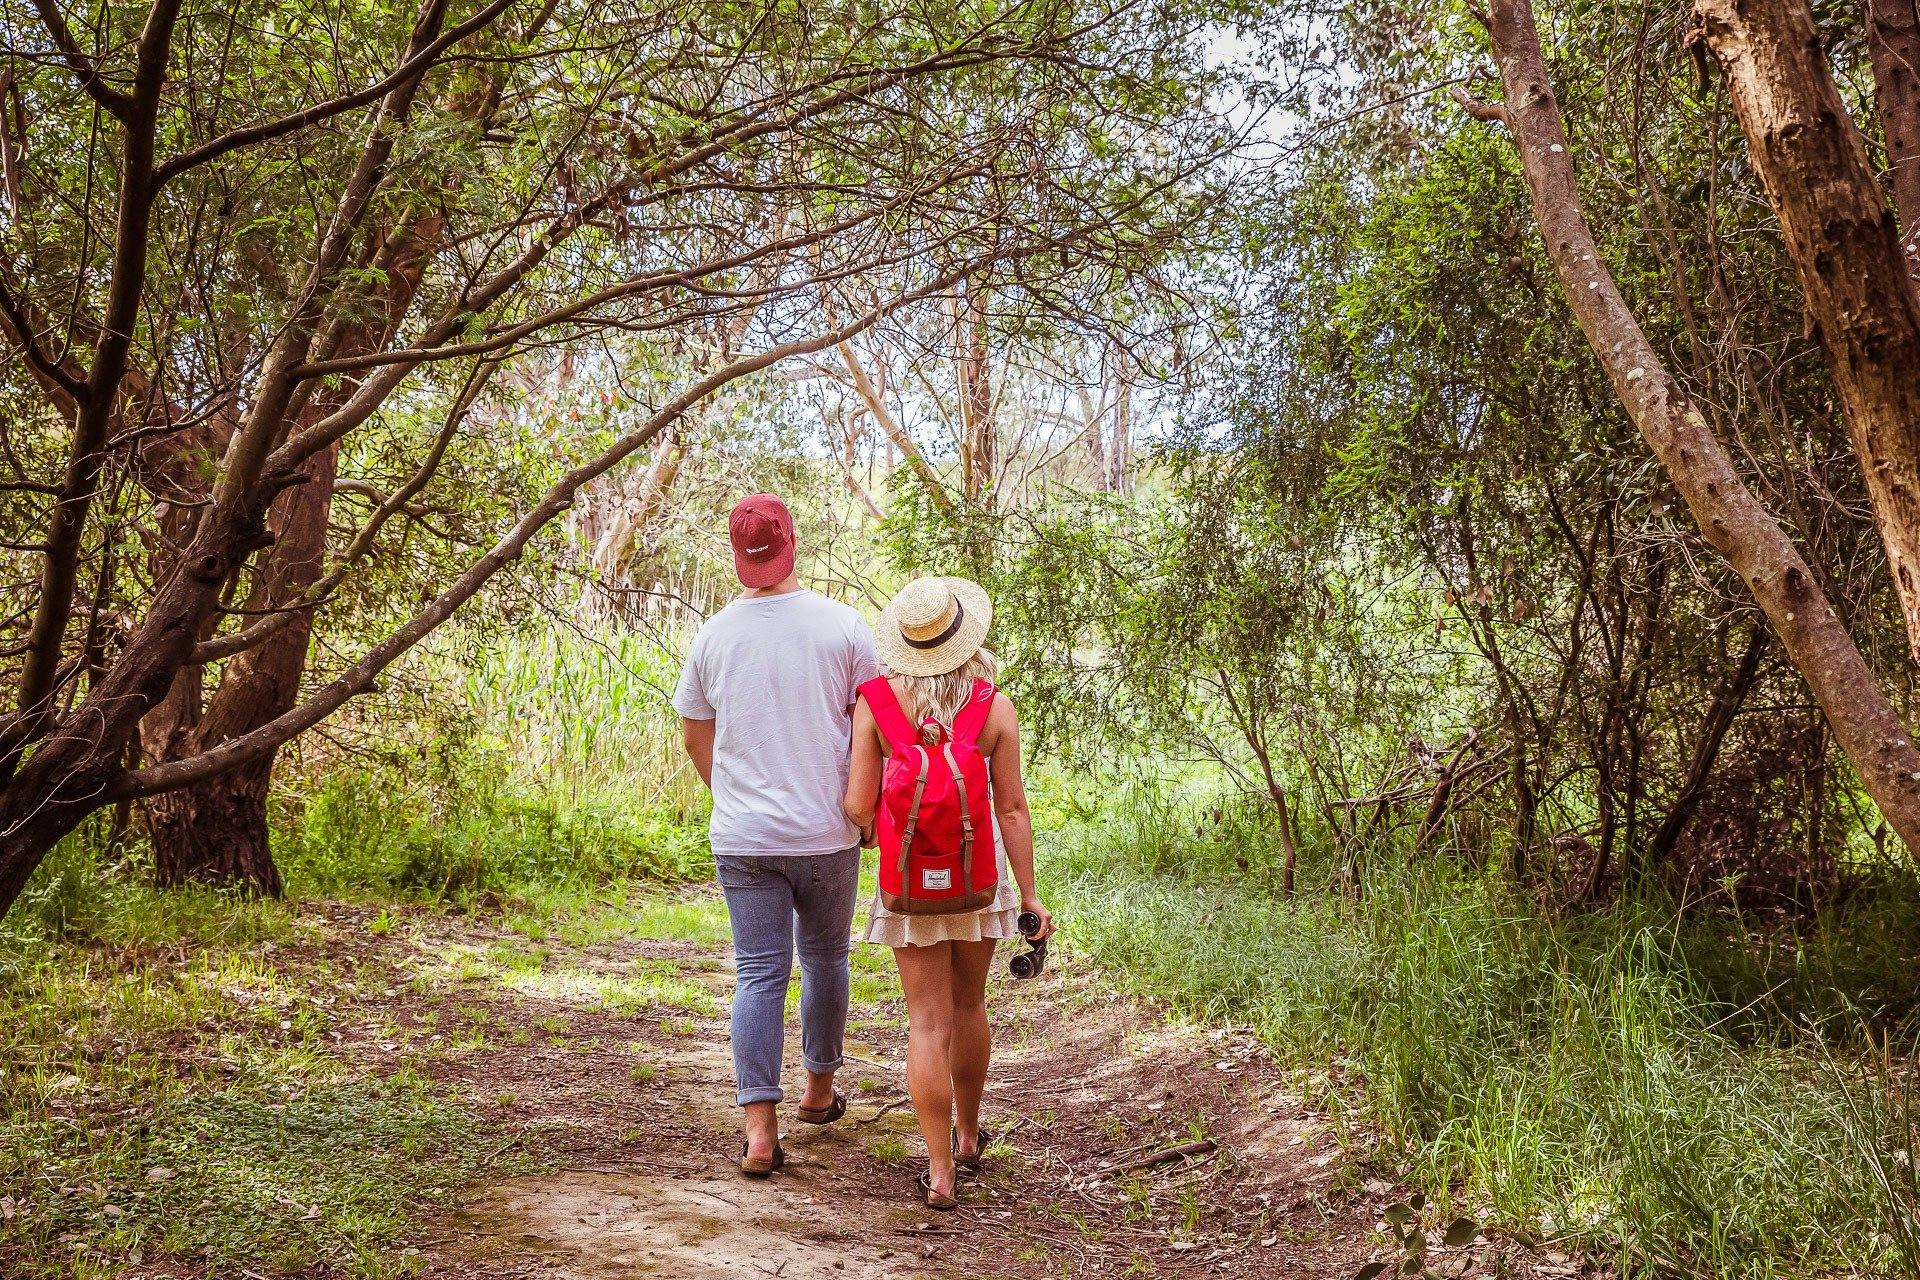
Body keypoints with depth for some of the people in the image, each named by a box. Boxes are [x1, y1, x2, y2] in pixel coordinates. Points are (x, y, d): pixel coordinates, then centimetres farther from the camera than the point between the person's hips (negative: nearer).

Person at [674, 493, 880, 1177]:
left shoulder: (713, 635, -1)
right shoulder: (841, 625, -8)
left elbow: (695, 737, 10)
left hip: (741, 839, 1)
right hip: (827, 832, -1)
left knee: (759, 975, 4)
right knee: (825, 959, 18)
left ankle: (760, 1132, -2)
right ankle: (819, 1089, 35)